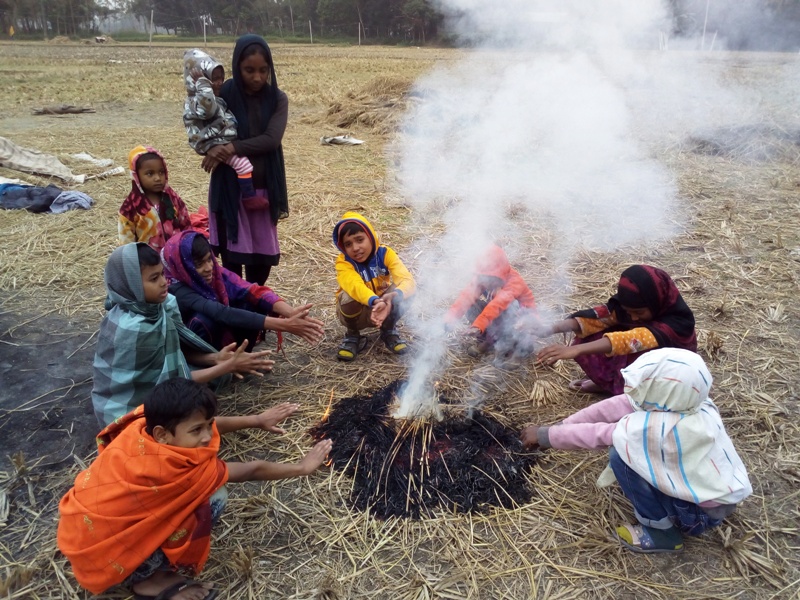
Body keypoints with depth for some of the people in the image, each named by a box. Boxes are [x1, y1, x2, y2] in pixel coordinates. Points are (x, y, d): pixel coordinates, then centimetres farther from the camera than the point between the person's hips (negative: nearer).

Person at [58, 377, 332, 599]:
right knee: (212, 497, -21)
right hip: (98, 552, -8)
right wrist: (303, 467, -5)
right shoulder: (171, 467, -30)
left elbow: (208, 424, 7)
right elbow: (252, 471, -18)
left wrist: (257, 420, 12)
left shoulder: (143, 427, -13)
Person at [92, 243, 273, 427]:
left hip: (138, 391, 7)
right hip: (127, 411, -7)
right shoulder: (137, 329, -30)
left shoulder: (144, 308, -7)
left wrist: (214, 359, -17)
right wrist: (229, 366, -23)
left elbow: (175, 351, -1)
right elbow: (173, 382, -22)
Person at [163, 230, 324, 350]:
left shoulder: (216, 273, -12)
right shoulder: (179, 292, -29)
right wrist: (283, 325, -51)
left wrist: (290, 313, -45)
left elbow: (253, 292, -25)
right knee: (204, 320, -37)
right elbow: (223, 314, -43)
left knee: (254, 303, -18)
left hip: (225, 336, 5)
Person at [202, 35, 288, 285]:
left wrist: (232, 148, -25)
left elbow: (271, 139, -15)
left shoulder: (277, 99, -1)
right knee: (232, 256, 0)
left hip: (264, 188, 2)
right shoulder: (223, 95, -5)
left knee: (263, 255, 10)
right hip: (229, 188, -2)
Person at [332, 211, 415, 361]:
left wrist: (395, 295, -55)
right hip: (357, 312, -1)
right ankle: (352, 336, -4)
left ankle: (389, 332, -1)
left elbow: (407, 280, -32)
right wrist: (375, 302, -64)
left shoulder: (385, 253, -18)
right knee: (350, 297, -35)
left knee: (400, 292, -28)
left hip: (383, 307, 2)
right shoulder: (343, 262, -23)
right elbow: (354, 285, -44)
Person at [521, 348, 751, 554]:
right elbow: (618, 405, -11)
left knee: (620, 455, -18)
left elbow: (598, 434, -24)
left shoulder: (655, 427, -33)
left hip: (705, 510, -7)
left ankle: (662, 530, 0)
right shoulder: (682, 400, -12)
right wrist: (562, 425, -11)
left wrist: (546, 435, -11)